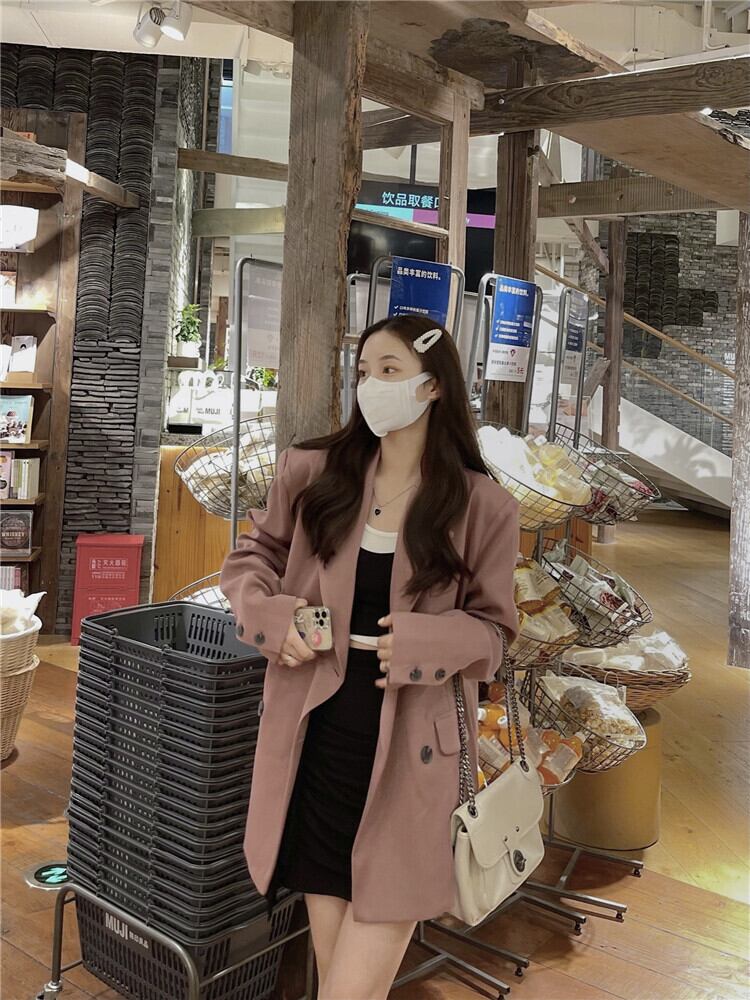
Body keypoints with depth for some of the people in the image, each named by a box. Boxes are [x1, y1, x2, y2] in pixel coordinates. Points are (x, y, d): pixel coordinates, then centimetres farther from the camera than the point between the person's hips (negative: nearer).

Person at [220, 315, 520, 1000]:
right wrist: (266, 611, -6)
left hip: (410, 753, -2)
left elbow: (495, 630, 1)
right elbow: (253, 555, 14)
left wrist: (429, 643, -19)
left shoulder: (482, 506, -6)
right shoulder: (312, 473, 1)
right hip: (317, 740, 3)